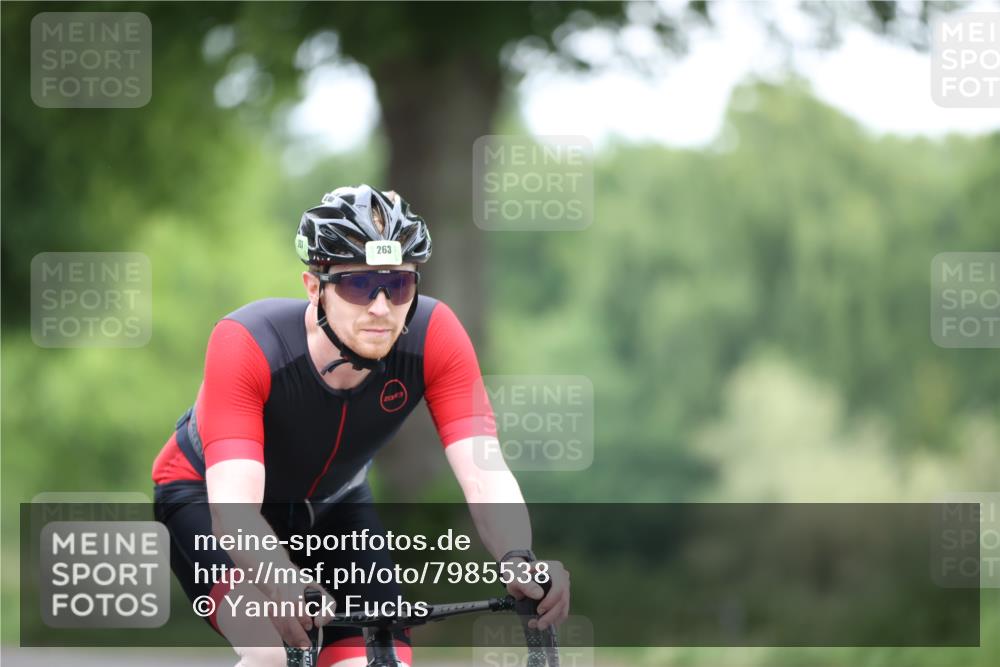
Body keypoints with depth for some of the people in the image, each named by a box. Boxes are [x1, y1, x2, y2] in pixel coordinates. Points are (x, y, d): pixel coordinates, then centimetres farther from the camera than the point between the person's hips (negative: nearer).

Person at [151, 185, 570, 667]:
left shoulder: (434, 336, -29)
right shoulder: (246, 343, -38)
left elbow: (484, 473, -36)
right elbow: (233, 507, -47)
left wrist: (519, 561, -57)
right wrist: (282, 581, -67)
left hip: (330, 505, 4)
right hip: (205, 493, -4)